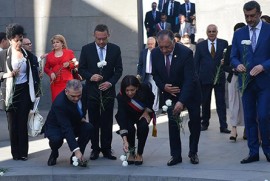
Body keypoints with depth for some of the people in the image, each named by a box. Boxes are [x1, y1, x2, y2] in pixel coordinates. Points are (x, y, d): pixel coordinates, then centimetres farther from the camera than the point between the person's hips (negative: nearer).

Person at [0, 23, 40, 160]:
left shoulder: (28, 55, 4)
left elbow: (34, 73, 8)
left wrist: (36, 90, 4)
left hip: (24, 92, 1)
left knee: (23, 123, 0)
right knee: (12, 124, 5)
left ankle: (23, 152, 7)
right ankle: (15, 153, 13)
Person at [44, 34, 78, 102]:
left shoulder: (69, 52, 9)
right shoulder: (49, 55, 13)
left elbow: (76, 64, 11)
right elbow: (46, 68, 16)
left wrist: (69, 64, -9)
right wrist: (50, 73, -4)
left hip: (67, 81, -1)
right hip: (55, 82, 1)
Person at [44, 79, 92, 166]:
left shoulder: (84, 91, -18)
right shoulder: (59, 103, -37)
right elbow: (66, 129, -41)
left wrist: (82, 117, -8)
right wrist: (76, 150, -48)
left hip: (74, 123, 5)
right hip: (55, 127, -5)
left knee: (88, 127, -25)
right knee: (56, 139, -37)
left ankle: (76, 157, -8)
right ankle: (54, 153, 1)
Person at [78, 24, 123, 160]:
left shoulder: (115, 49, 2)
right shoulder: (86, 49, 0)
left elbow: (119, 69, 4)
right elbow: (81, 69, 3)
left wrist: (111, 82, -10)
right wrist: (90, 76, -16)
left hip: (108, 90, 0)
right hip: (92, 91, 0)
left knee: (107, 122, 3)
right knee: (94, 122, 6)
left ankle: (106, 149, 11)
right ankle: (95, 149, 13)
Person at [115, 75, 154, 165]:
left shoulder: (144, 88, -31)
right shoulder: (121, 97, -35)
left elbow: (151, 98, -5)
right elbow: (122, 119, -40)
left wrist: (147, 112, -13)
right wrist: (125, 140, -48)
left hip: (143, 114, 1)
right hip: (128, 116, -1)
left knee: (143, 127, -28)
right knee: (130, 128, -29)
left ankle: (139, 154, -9)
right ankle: (131, 153, -5)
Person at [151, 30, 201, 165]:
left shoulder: (185, 53, -29)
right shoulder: (155, 53, -14)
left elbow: (189, 79, -32)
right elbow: (155, 74, 1)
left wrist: (182, 101, -41)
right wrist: (163, 87, -19)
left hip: (190, 91, -3)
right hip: (170, 92, 3)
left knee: (195, 122, 5)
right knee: (172, 123, -3)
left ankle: (193, 153, 20)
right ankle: (175, 155, 4)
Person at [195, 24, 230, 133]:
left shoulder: (224, 43, 4)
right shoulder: (200, 46, 6)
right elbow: (196, 62, 6)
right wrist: (196, 77, 0)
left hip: (219, 77, -1)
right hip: (205, 78, 1)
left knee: (221, 103, -1)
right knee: (205, 103, 10)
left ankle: (223, 126, -1)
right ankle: (205, 123, 23)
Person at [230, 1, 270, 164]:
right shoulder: (239, 34, 8)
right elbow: (234, 57, 8)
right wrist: (238, 64, -14)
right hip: (246, 81, 4)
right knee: (249, 118, 6)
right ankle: (253, 152, 13)